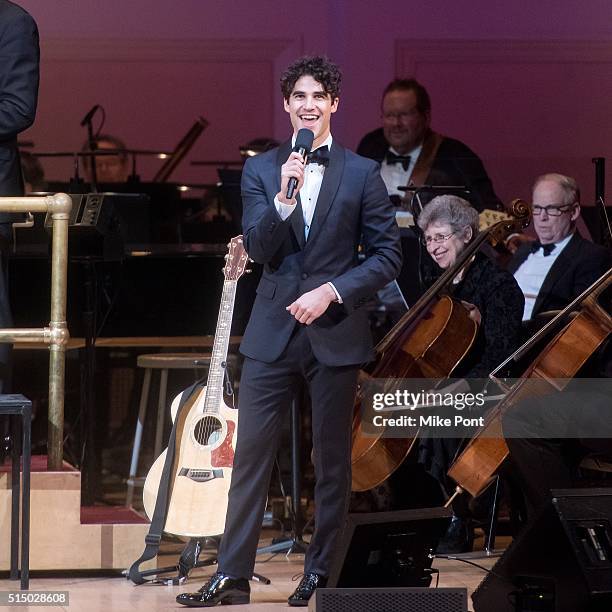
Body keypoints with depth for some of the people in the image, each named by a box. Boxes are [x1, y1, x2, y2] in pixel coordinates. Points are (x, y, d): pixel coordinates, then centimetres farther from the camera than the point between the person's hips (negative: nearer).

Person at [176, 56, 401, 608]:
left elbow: (387, 255, 0)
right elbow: (259, 249, -5)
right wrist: (284, 196, -20)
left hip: (335, 332, -1)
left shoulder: (362, 173, 1)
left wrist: (333, 291, -12)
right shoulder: (261, 170, 6)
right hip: (273, 331, 1)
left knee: (332, 460, 6)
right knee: (251, 454, -2)